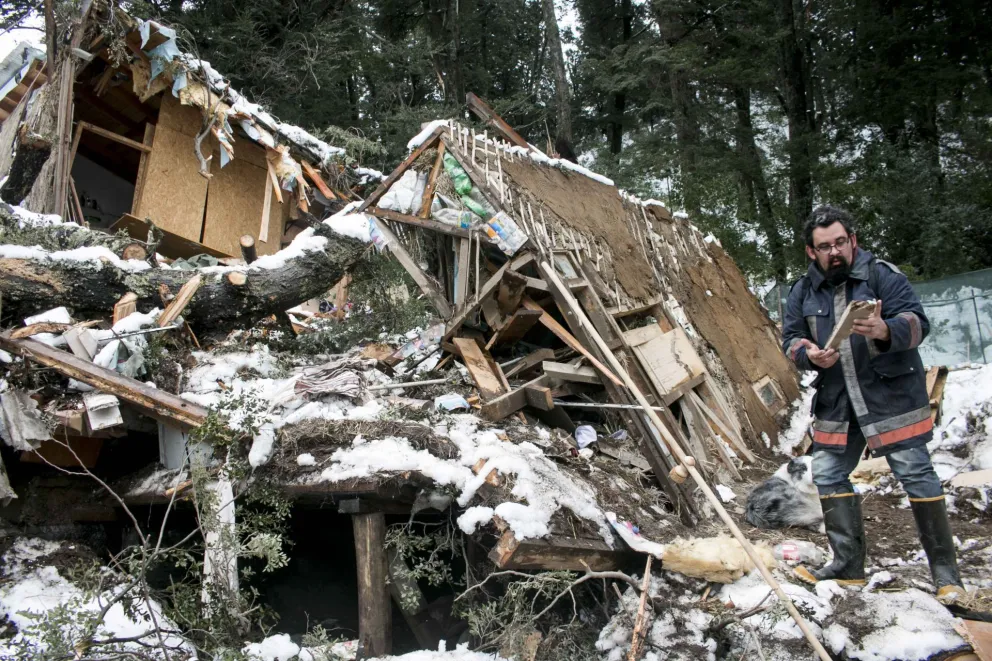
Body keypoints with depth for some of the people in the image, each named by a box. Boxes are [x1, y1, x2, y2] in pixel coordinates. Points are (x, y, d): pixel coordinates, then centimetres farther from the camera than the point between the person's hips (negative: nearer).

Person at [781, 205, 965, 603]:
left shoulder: (881, 274, -7)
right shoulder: (804, 291, 6)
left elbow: (917, 321, -15)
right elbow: (790, 338, 8)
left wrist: (886, 330, -38)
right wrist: (808, 354, -16)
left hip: (892, 396, -5)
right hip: (837, 402, 5)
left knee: (916, 475, -3)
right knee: (828, 476, 7)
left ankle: (946, 574, 11)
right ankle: (848, 567, 20)